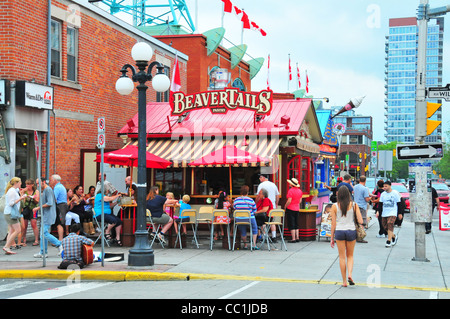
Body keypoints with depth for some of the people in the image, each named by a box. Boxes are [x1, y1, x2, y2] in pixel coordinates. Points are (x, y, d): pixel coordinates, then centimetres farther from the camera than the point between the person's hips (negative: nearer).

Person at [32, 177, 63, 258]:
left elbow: (49, 203, -21)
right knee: (43, 234, 9)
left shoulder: (48, 189, -12)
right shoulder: (44, 190, 20)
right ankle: (42, 252, 12)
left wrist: (38, 207, -17)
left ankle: (60, 245, -7)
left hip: (48, 215, -10)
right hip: (45, 215, 10)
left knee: (45, 233, -14)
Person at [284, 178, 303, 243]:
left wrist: (285, 207, -6)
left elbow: (289, 201, -19)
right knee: (296, 224, 15)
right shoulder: (299, 191, 5)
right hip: (297, 209, 7)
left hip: (290, 209, -7)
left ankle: (293, 239, -4)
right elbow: (300, 201, 11)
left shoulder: (290, 191, -17)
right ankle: (297, 238, 15)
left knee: (291, 225, -2)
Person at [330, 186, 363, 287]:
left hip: (339, 232, 0)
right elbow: (360, 221, -6)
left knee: (342, 257, 9)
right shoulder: (354, 205, -1)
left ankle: (344, 281, 11)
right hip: (351, 231, 1)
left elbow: (333, 224, -1)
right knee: (350, 256, 17)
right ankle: (350, 274, -6)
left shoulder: (335, 206, -2)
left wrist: (332, 238, 7)